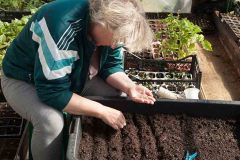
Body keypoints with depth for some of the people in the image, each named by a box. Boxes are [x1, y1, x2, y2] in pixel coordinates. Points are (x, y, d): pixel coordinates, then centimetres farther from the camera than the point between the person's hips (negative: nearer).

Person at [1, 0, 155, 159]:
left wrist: (129, 87, -24)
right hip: (24, 80, -6)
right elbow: (53, 92, -38)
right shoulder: (62, 28, -40)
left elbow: (111, 66, -5)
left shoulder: (112, 23, -16)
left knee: (117, 94, -7)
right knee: (51, 121, -34)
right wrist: (102, 111, -33)